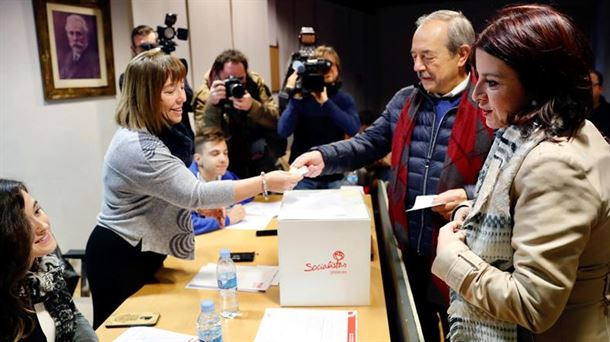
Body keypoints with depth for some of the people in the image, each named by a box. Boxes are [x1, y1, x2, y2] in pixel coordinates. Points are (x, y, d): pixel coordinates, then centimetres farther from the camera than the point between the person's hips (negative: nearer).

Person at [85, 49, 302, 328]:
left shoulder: (138, 134, 6)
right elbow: (196, 193, -35)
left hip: (136, 253, 10)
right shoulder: (139, 147, -30)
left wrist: (201, 205, 5)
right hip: (120, 258, -10)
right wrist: (265, 183, -35)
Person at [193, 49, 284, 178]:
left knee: (261, 147, -19)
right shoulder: (204, 94, -12)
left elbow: (276, 119, -16)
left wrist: (253, 106, -34)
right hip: (228, 153, -1)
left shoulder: (255, 82, -7)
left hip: (258, 145, 2)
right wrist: (212, 104, -36)